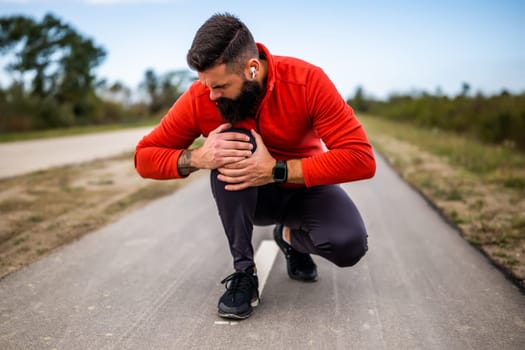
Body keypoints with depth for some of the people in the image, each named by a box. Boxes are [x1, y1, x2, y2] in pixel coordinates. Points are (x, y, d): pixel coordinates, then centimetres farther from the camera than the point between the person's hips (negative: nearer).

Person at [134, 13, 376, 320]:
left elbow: (362, 159, -32)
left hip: (304, 188, 0)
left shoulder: (307, 81, -27)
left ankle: (292, 237, 8)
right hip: (248, 197, 1)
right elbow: (145, 158, -14)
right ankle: (244, 271, -18)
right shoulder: (199, 98, -21)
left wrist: (276, 170, -39)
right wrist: (199, 157, -35)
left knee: (350, 244, -30)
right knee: (230, 147, -33)